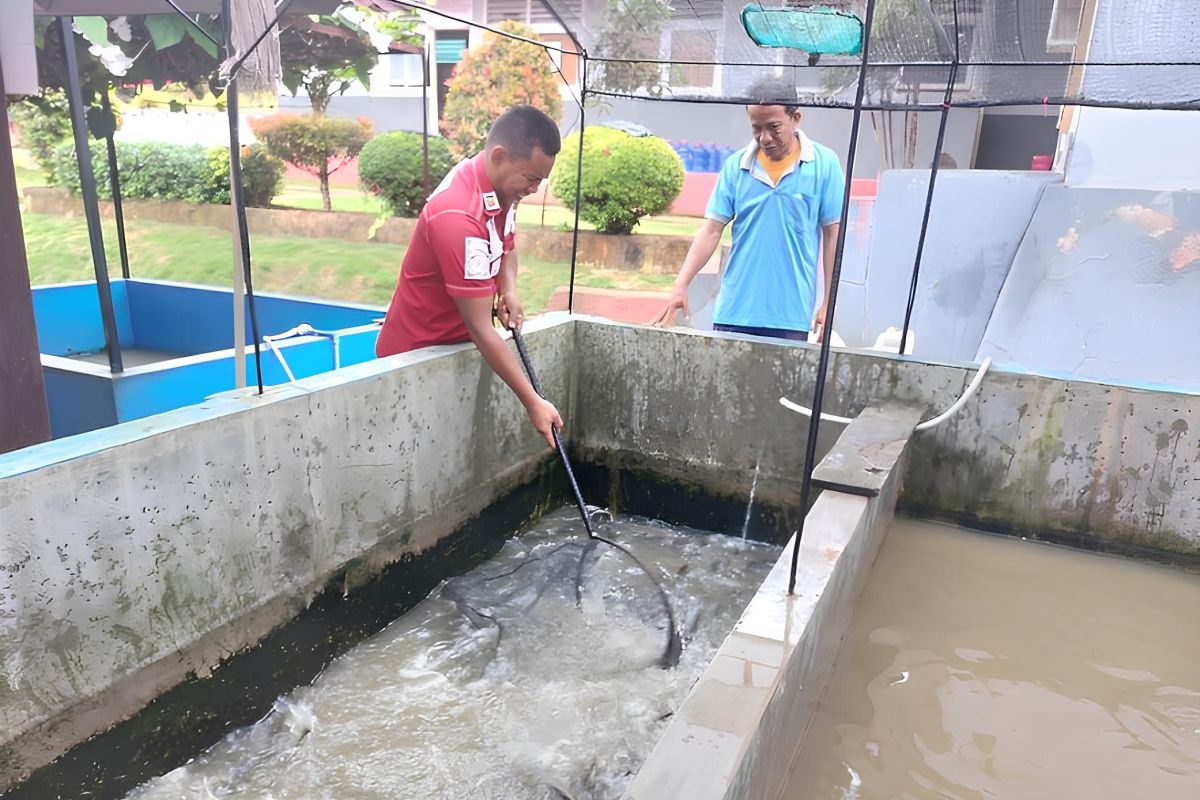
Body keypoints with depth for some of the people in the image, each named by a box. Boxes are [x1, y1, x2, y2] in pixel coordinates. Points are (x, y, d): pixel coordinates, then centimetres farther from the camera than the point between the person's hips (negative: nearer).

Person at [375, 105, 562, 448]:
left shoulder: (501, 185, -5)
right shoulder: (457, 216, -32)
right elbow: (480, 329, -30)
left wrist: (509, 290, -7)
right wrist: (532, 402, -28)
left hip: (456, 345, 8)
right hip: (416, 355, -8)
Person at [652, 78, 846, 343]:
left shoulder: (825, 164, -1)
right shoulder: (736, 165, 3)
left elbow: (832, 235, 2)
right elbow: (711, 230, 3)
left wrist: (828, 303, 0)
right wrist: (680, 285, -6)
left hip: (791, 316, -1)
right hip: (733, 312, 2)